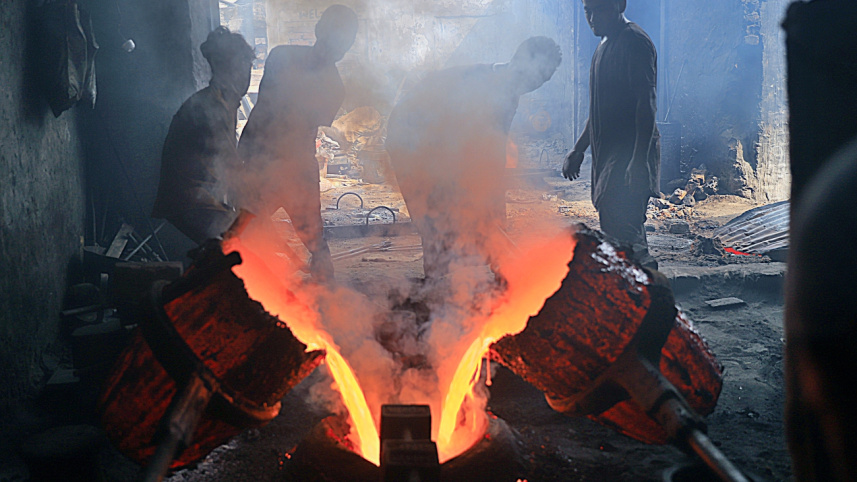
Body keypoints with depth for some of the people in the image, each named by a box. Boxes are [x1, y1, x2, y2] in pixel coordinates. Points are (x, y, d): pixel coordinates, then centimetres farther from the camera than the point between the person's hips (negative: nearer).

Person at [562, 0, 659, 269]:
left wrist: (639, 159, -26)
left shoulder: (635, 43, -10)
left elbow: (647, 105, -18)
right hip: (607, 154, 10)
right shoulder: (605, 46, 21)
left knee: (623, 229, -19)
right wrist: (578, 150, 25)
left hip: (630, 155, -10)